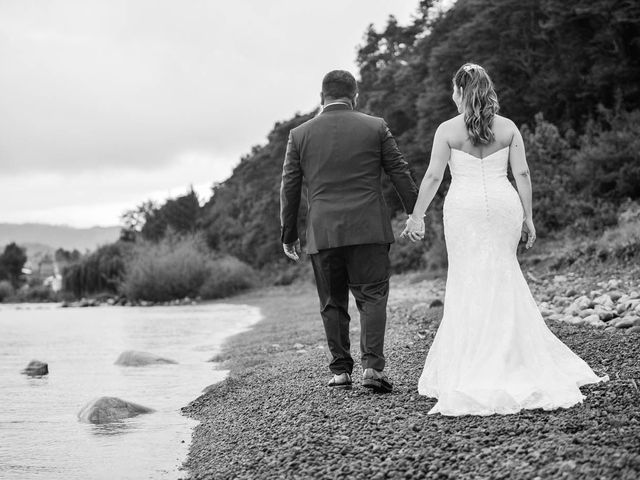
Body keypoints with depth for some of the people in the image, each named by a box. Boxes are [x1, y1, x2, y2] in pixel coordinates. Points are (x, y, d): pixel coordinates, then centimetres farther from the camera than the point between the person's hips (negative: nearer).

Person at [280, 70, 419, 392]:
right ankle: (372, 366, -11)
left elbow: (289, 187, 7)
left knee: (333, 304, 10)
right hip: (369, 230, -1)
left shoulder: (300, 135, 6)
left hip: (322, 232, 1)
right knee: (372, 296, 2)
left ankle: (340, 371, 11)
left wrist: (288, 233, 14)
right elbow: (400, 173, 5)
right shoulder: (375, 127, 3)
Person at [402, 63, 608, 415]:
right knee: (504, 280, 11)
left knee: (468, 282, 5)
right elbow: (522, 174, 2)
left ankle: (471, 369, 7)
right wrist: (528, 217, 8)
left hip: (464, 207, -2)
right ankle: (511, 360, 12)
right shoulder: (508, 128, 5)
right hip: (503, 205, 2)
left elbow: (433, 176, -4)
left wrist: (417, 217, 1)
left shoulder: (447, 130, -2)